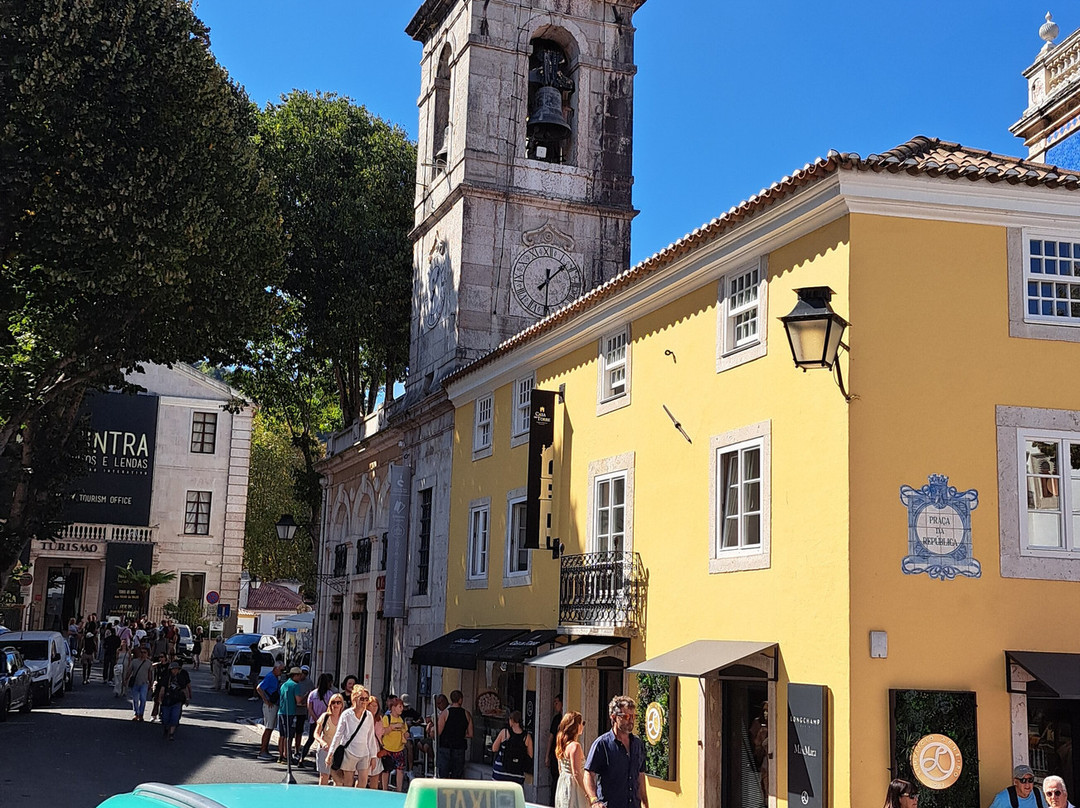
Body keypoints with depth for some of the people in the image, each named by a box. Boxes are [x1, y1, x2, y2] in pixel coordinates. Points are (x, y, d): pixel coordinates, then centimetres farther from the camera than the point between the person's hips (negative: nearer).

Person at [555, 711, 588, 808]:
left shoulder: (562, 744, 9)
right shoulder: (575, 746, -17)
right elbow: (576, 773, -20)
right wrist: (588, 792, -16)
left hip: (562, 784, 9)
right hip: (573, 786, -9)